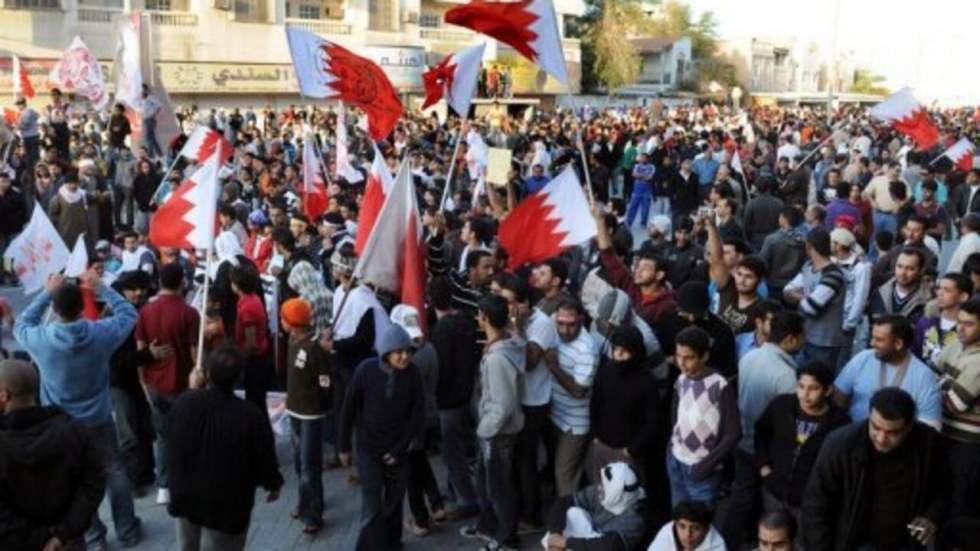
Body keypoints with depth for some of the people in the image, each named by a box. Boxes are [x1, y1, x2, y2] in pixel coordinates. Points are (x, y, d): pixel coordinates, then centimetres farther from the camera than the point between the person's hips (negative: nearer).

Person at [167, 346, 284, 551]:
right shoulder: (251, 416, -26)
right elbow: (265, 458, -14)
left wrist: (194, 388, 22)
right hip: (226, 505, -4)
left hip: (184, 496, 4)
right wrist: (274, 484, 9)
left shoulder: (183, 402, -13)